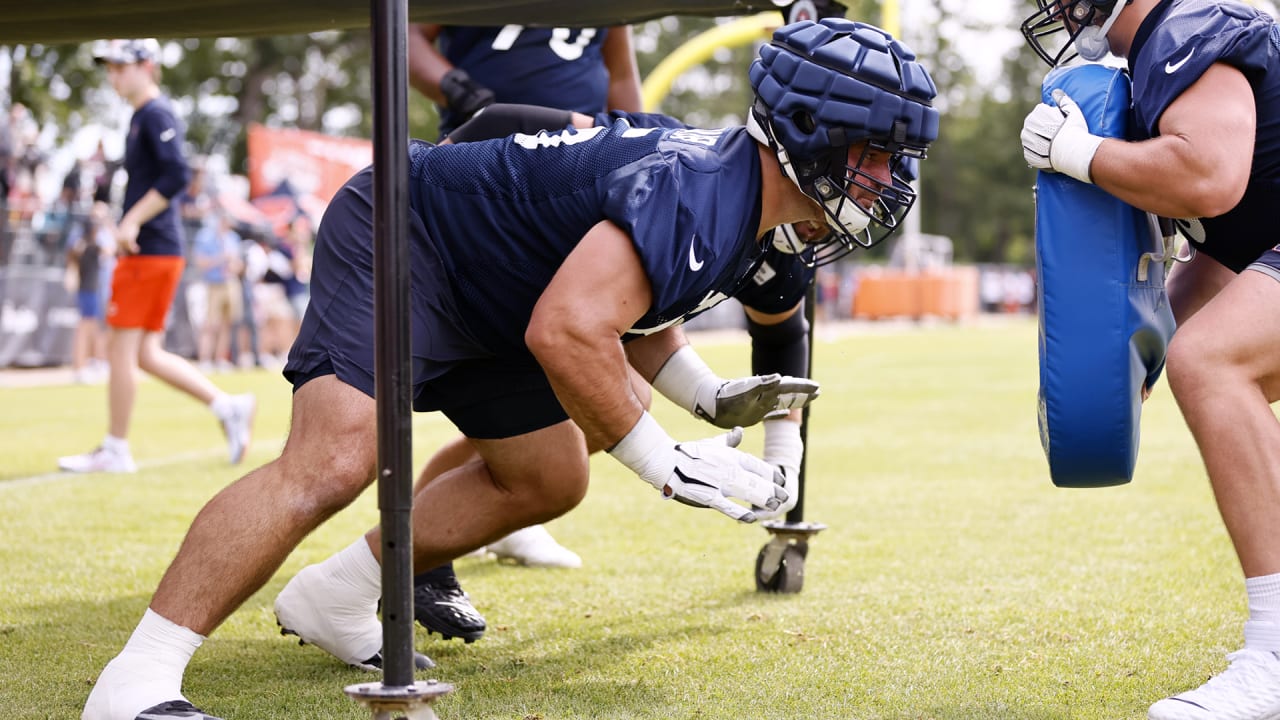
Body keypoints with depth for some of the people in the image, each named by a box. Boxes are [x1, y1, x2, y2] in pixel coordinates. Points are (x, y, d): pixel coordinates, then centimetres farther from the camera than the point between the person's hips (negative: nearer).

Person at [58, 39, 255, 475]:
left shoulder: (156, 114, -11)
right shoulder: (142, 116, 19)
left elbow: (176, 175, -23)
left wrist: (132, 221, -22)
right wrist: (128, 228, 20)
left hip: (151, 252, -10)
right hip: (148, 253, 10)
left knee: (121, 349, -4)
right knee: (144, 354, 10)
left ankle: (115, 451, 3)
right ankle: (227, 406, 10)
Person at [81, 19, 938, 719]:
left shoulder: (745, 214, 3)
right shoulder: (698, 197, -30)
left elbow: (634, 304, 19)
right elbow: (565, 334, -38)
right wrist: (668, 463, -27)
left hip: (483, 300, 11)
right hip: (400, 239, -11)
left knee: (548, 481, 14)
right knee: (331, 465, -26)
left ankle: (334, 600, 23)